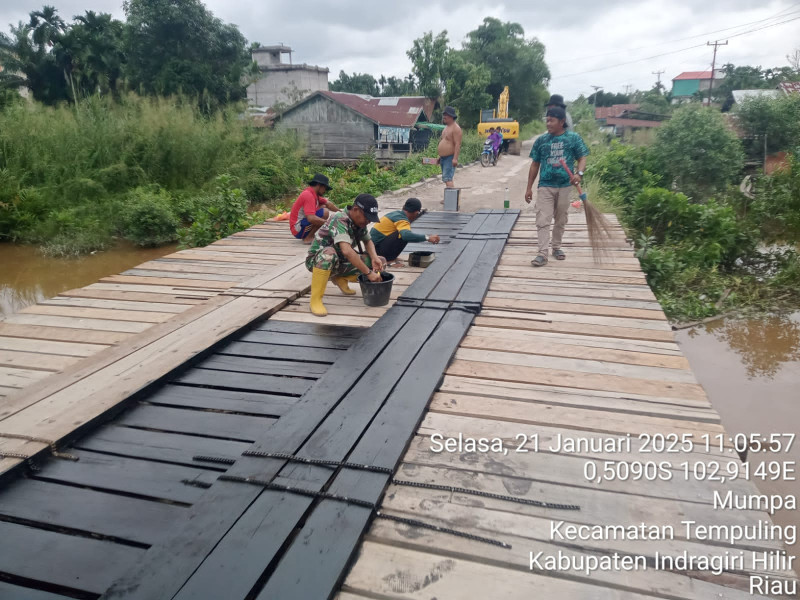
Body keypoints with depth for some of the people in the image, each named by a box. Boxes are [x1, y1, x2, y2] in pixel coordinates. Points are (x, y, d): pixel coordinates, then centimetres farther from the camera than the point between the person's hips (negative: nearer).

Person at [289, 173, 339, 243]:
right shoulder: (308, 195, -20)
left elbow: (328, 203, 14)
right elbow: (311, 218, -31)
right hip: (298, 230, -10)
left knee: (323, 207, 16)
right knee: (325, 212, -20)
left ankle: (309, 235, 8)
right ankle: (308, 238, -11)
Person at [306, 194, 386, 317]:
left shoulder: (359, 221, -3)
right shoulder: (339, 219, -28)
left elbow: (368, 241, 11)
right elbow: (347, 251, -40)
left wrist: (374, 258, -10)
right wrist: (368, 273, -39)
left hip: (340, 262, 7)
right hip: (316, 261, -7)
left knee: (379, 261, -5)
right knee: (329, 253, -43)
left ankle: (340, 279, 9)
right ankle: (315, 300, -30)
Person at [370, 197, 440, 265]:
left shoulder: (397, 213, 11)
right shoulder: (401, 219, -17)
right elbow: (406, 235, -38)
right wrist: (427, 238, -35)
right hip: (377, 247, -10)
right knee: (403, 236, -23)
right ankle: (389, 259, -13)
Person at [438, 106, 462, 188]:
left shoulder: (455, 128, -12)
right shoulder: (447, 127, 18)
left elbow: (457, 144, -20)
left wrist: (455, 158, -28)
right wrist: (440, 156, 22)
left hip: (450, 158, -10)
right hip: (443, 158, 10)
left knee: (447, 179, -18)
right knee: (446, 179, 12)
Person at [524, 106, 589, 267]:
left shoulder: (574, 138, 0)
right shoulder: (541, 140, 3)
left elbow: (582, 158, 1)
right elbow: (535, 165, 9)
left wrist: (579, 173, -22)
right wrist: (529, 187, 7)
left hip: (565, 186, 0)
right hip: (545, 186, 0)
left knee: (561, 220, 13)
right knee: (543, 221, -9)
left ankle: (557, 247, 30)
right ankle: (542, 254, -10)